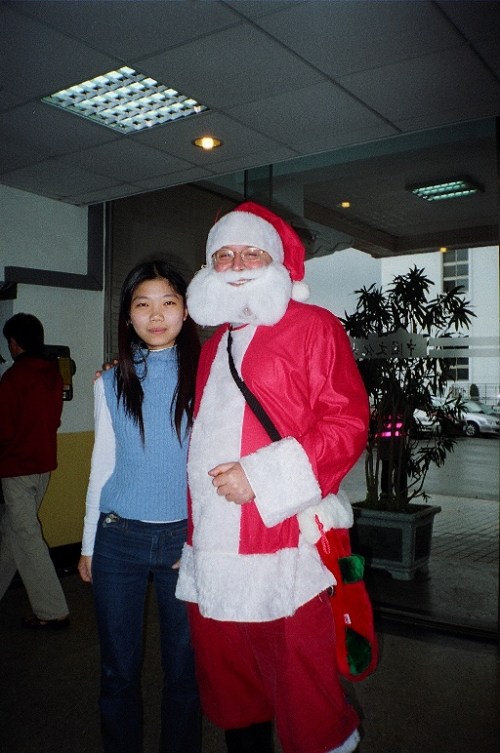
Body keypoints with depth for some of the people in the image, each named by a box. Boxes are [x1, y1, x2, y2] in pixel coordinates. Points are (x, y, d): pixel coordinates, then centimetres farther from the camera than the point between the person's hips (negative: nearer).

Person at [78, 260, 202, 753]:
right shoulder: (111, 383, 5)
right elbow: (102, 465, 10)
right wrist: (88, 544, 11)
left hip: (185, 539, -1)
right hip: (118, 538, 2)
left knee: (184, 667, 10)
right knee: (118, 670, 12)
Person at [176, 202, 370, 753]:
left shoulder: (312, 326, -2)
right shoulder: (213, 346, 19)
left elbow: (348, 423, -11)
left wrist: (263, 476, -18)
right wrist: (192, 530, 20)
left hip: (281, 559, -6)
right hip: (209, 553, 7)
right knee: (231, 699, 19)